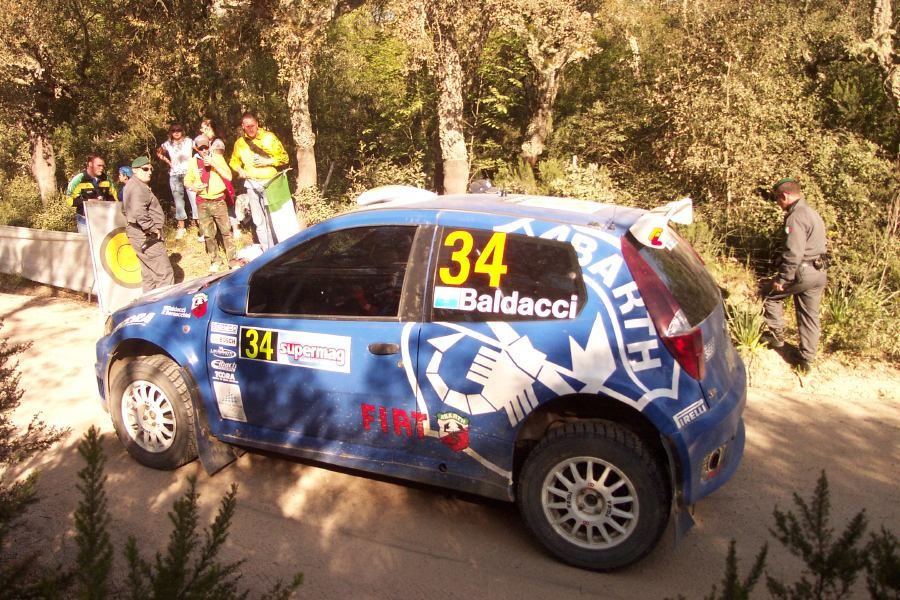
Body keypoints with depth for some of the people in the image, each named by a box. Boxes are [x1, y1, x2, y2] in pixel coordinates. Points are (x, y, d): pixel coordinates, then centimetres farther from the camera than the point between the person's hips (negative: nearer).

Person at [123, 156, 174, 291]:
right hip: (146, 236, -11)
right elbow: (138, 212, -30)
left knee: (149, 275, 16)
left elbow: (126, 209, 28)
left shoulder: (134, 185, 19)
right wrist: (152, 228, -21)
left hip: (144, 236, 11)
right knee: (165, 274, -13)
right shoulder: (138, 187, -15)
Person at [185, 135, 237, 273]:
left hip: (218, 201, -1)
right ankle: (214, 261, 18)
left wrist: (214, 165, -17)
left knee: (226, 231, -2)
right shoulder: (193, 162, 4)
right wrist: (193, 187, -9)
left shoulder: (217, 158, 0)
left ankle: (232, 260, 5)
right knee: (208, 234, 6)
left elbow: (228, 176, -7)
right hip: (202, 203, 1)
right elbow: (187, 181, 13)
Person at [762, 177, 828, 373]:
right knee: (809, 316, 11)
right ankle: (806, 361, 16)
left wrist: (782, 278, -18)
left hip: (803, 271, -9)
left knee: (773, 296, 14)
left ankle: (777, 336, 22)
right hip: (819, 273, 9)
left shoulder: (796, 216, -16)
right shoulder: (812, 214, 17)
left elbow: (794, 252, -23)